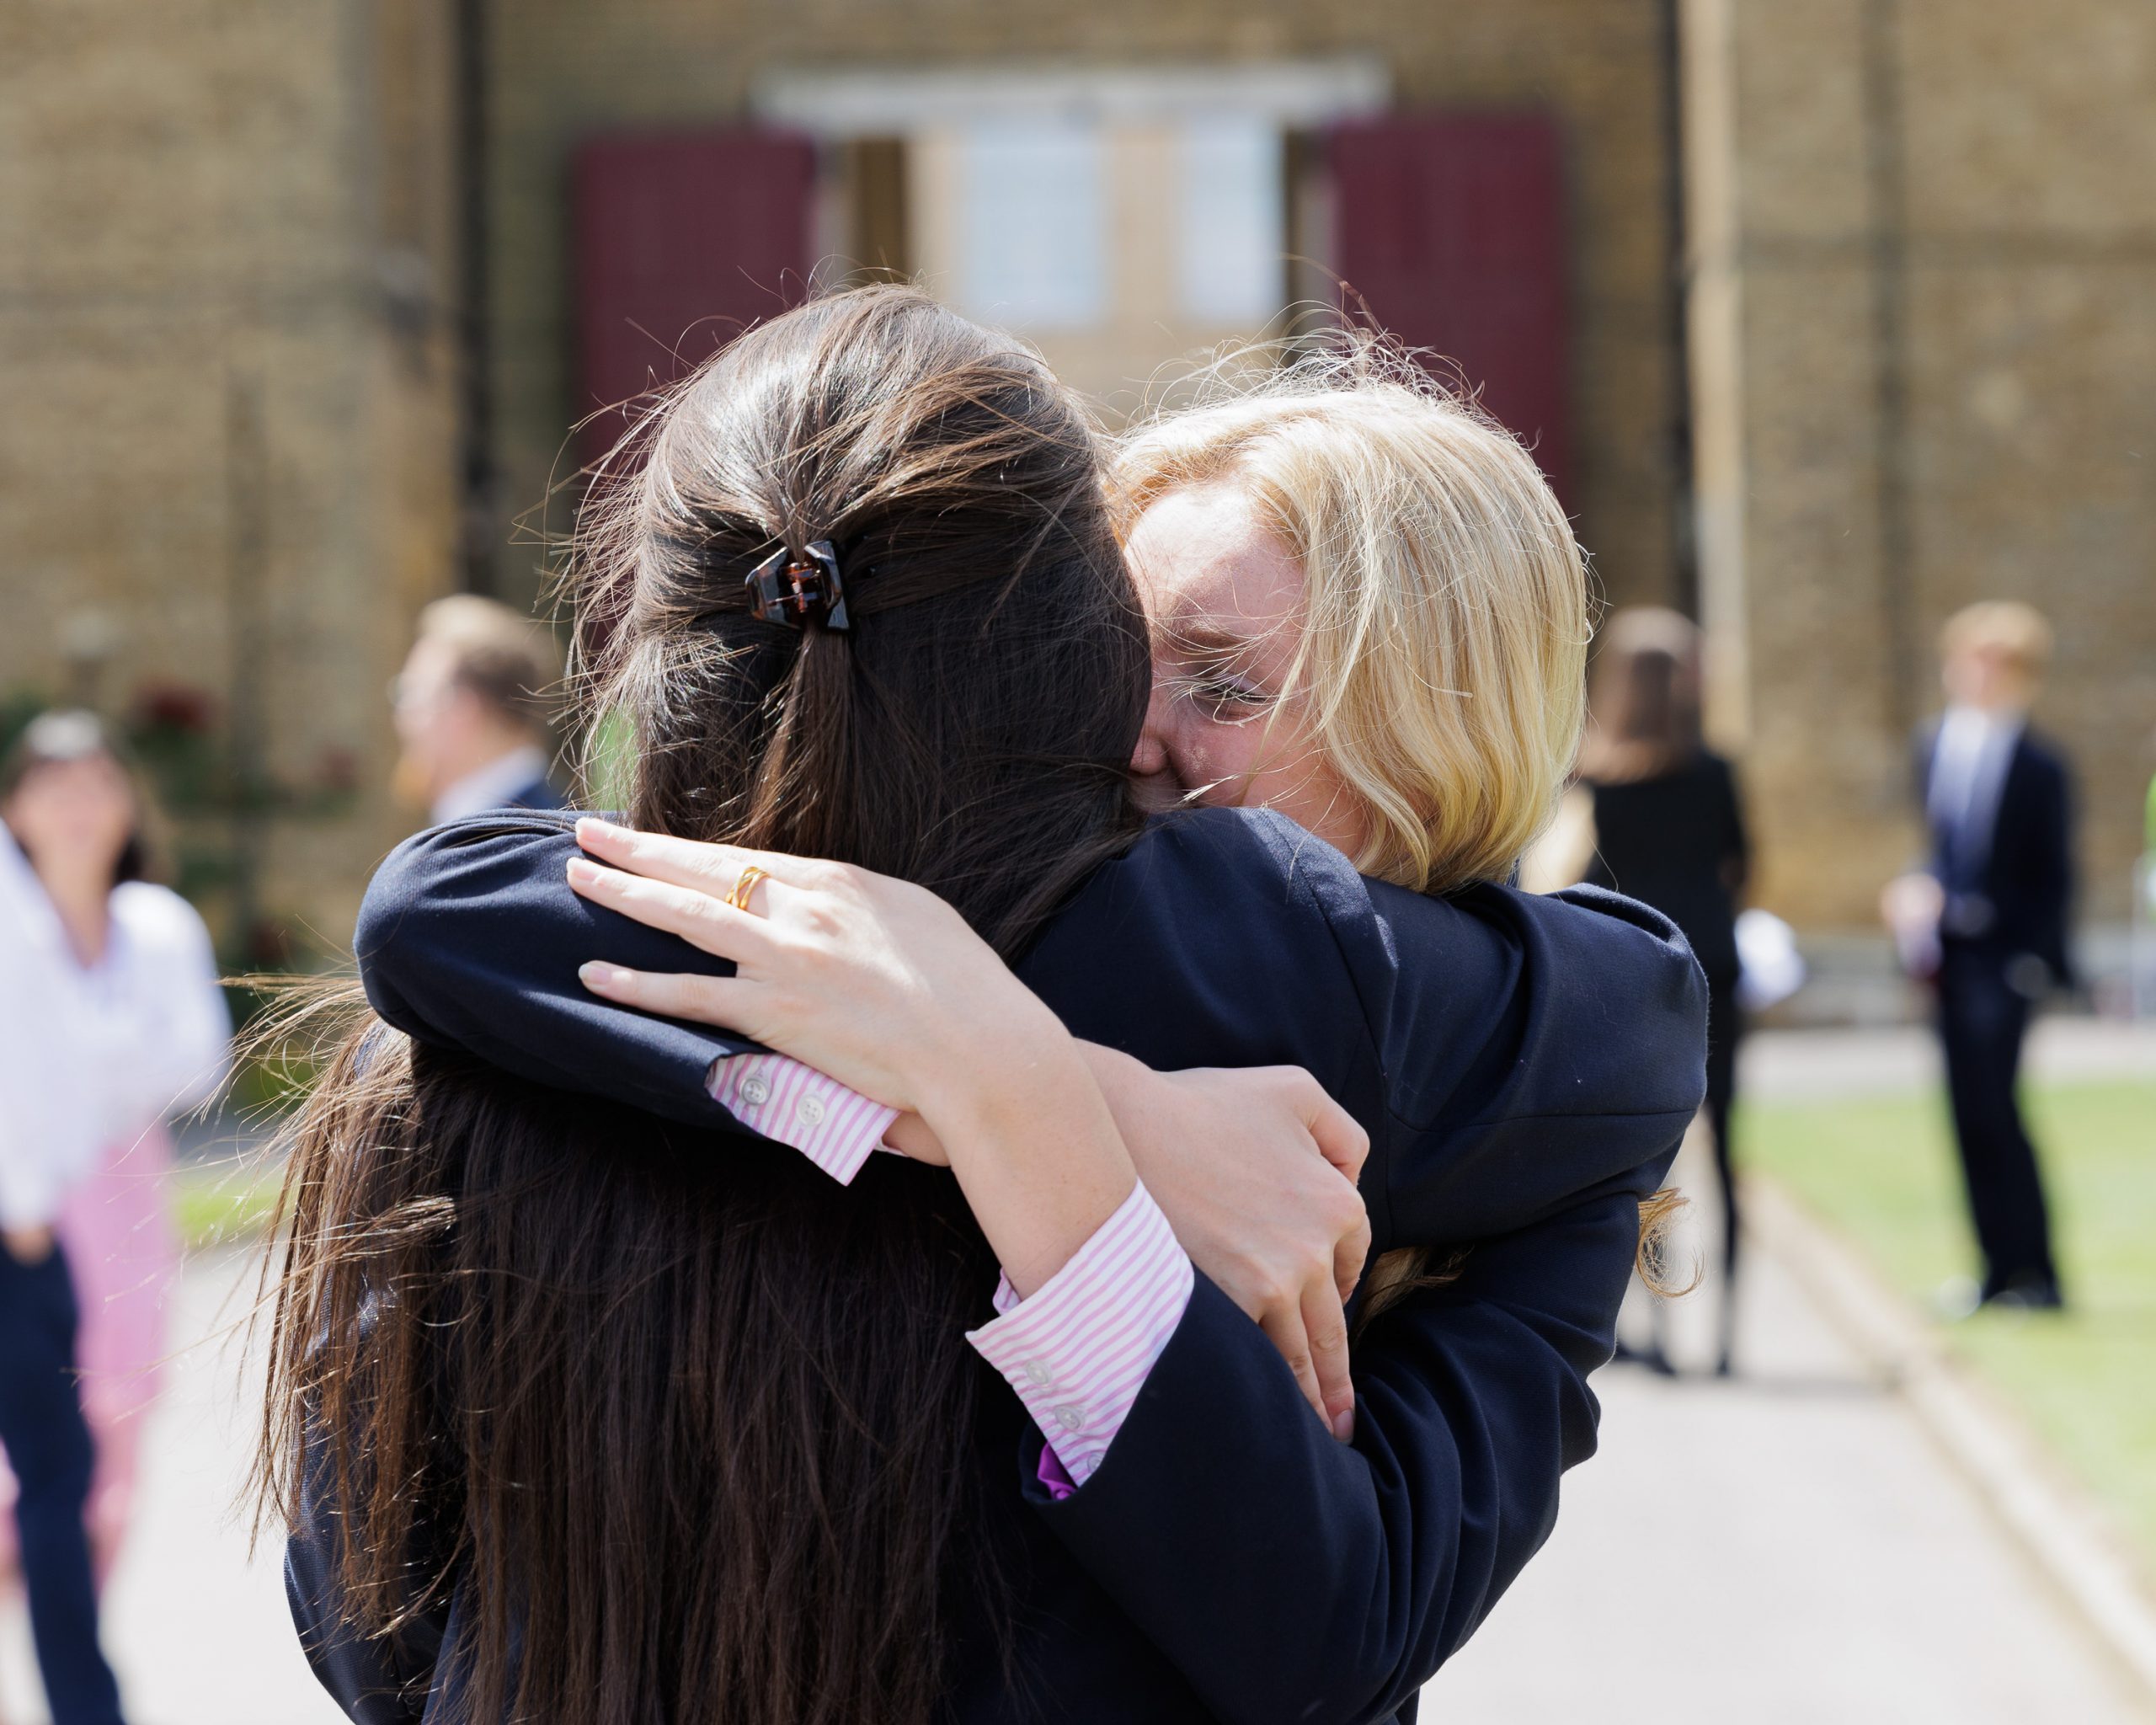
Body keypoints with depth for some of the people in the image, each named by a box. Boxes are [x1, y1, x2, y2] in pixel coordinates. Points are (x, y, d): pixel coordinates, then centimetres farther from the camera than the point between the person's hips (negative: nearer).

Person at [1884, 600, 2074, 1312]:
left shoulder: (2039, 766, -8)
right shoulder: (1935, 747, 9)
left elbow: (2053, 877, -6)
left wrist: (2037, 959, -12)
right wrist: (1923, 892, 0)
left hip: (2005, 954, -6)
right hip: (1951, 951, 6)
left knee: (1994, 1106, -12)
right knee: (1971, 1115, 8)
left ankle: (2035, 1272, -4)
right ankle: (2002, 1269, 16)